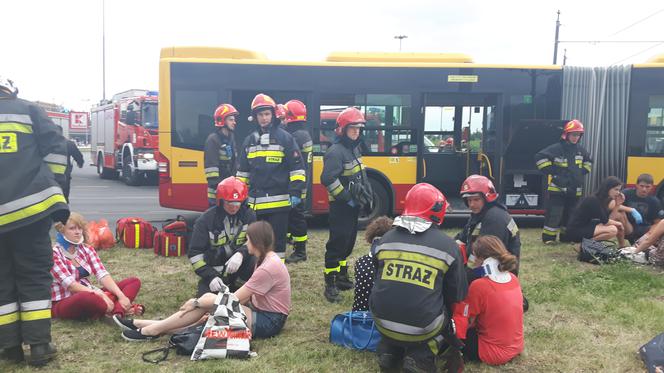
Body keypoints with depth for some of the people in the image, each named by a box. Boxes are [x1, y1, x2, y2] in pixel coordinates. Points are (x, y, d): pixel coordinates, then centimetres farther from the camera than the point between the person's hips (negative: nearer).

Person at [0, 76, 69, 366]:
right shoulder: (29, 109, 11)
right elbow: (56, 147, 2)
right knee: (35, 276, 6)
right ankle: (39, 345, 3)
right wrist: (54, 190, 7)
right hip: (30, 206, -1)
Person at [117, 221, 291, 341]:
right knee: (207, 300, -4)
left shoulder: (269, 268, -22)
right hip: (262, 312, 9)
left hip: (268, 322, -9)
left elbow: (234, 300, -19)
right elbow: (245, 295, 12)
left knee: (206, 301, -15)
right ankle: (155, 326, 0)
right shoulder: (267, 260, 10)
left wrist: (197, 303, -11)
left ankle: (152, 330, -7)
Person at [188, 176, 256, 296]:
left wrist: (240, 254, -31)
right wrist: (210, 276, -20)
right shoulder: (206, 220, -10)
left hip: (240, 264, 1)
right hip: (214, 271, -1)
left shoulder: (248, 215, -4)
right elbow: (194, 253, -9)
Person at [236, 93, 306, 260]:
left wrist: (295, 192, -10)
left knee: (278, 239, 2)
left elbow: (297, 168, -3)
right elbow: (242, 171, 18)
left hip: (279, 202, -4)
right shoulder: (249, 140, 13)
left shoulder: (285, 138, -1)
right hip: (256, 202, 5)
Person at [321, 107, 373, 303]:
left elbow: (360, 175, 24)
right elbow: (328, 179, -28)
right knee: (337, 244, -7)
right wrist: (346, 198, -22)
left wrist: (368, 194, 12)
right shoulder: (335, 152, -17)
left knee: (348, 243, 17)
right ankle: (330, 285, -1)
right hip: (340, 207, -9)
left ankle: (342, 277, 31)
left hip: (352, 205, 9)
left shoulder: (354, 148, 14)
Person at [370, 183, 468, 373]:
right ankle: (421, 357, 3)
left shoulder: (386, 239, 3)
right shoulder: (448, 245, -5)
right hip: (422, 328, -3)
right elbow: (457, 295, 3)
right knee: (445, 313, 25)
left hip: (383, 323, 4)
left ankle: (388, 351, 13)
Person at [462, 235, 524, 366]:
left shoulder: (478, 286, -24)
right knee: (469, 326, 24)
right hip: (516, 346, 7)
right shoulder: (513, 279, -3)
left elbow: (468, 323, -12)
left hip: (494, 354, -7)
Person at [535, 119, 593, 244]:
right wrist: (552, 172, -14)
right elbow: (540, 157, -15)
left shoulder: (581, 150, 11)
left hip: (575, 190, 6)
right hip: (557, 188, -6)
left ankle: (566, 237, 25)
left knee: (571, 215, 13)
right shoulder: (556, 148, -10)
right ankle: (548, 238, 1)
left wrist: (582, 171, 12)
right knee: (554, 215, -7)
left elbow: (589, 161, 30)